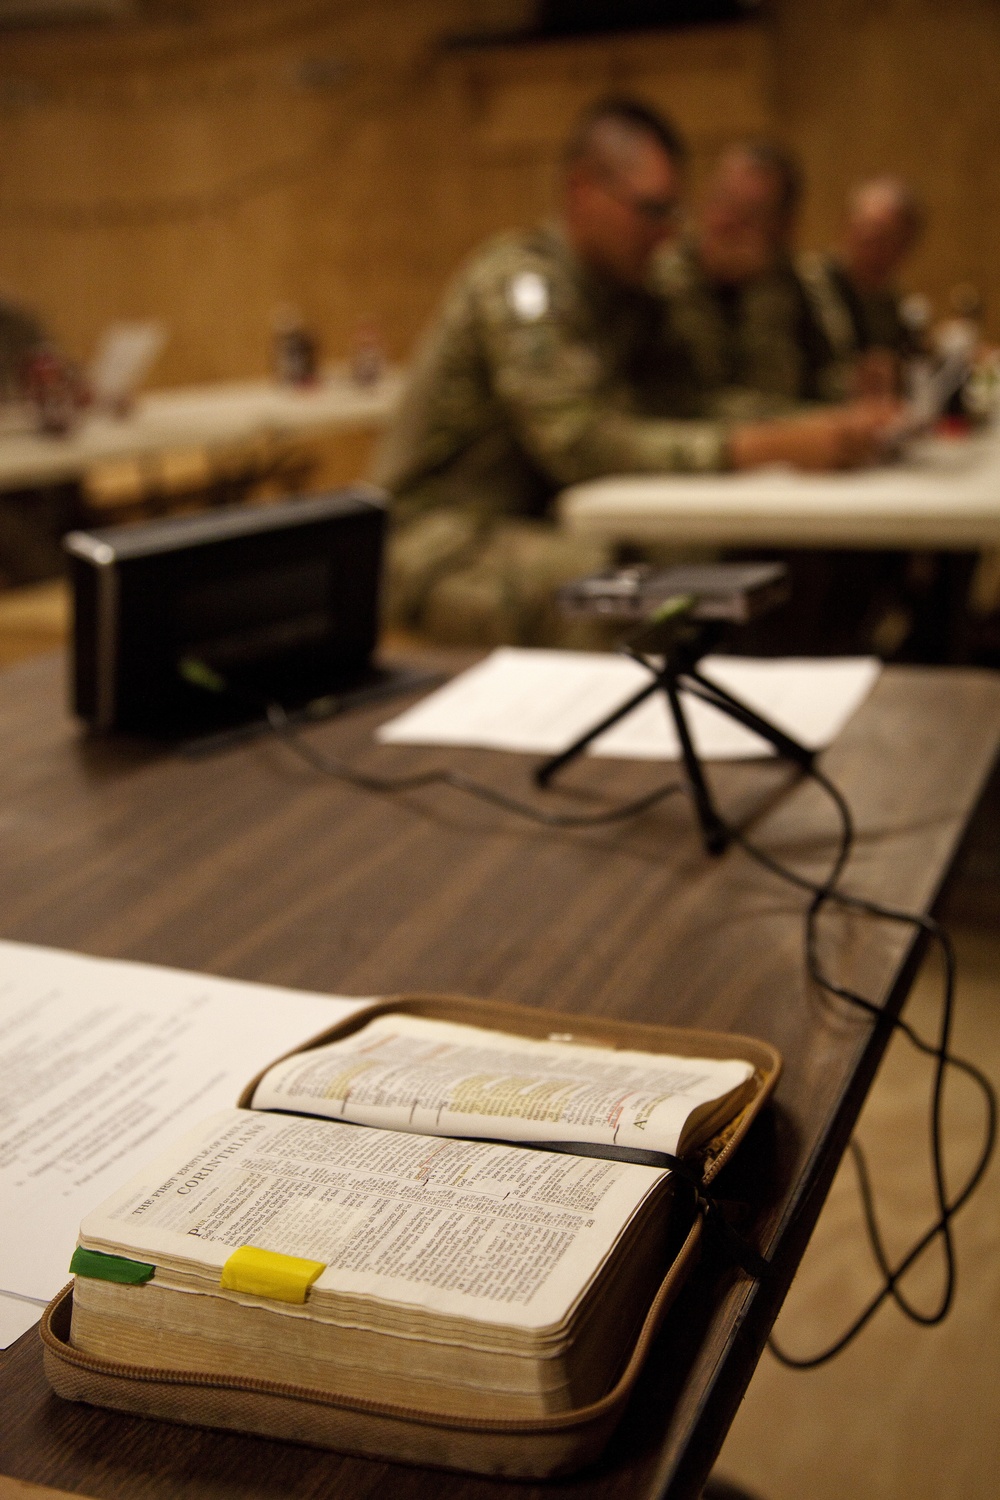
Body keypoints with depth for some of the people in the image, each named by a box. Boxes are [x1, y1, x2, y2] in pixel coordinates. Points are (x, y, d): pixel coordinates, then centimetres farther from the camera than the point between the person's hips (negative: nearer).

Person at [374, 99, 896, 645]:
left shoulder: (635, 296, 9)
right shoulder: (519, 281, -18)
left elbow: (691, 407, 0)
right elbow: (582, 443, -29)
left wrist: (833, 424, -17)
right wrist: (775, 447, -34)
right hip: (443, 542, -8)